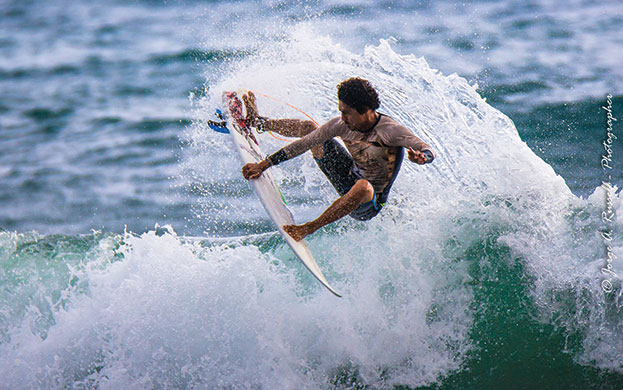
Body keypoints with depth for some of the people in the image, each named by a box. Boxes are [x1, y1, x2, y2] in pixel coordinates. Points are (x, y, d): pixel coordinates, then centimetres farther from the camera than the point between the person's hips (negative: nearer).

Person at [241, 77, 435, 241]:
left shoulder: (390, 130, -28)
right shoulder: (343, 125, -12)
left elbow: (429, 152, -34)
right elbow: (304, 144, -6)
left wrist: (420, 158, -59)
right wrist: (264, 165, -6)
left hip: (367, 205, -6)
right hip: (349, 177, 6)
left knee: (363, 186, -44)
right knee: (308, 127, 7)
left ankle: (309, 228, -31)